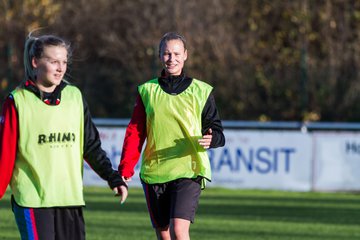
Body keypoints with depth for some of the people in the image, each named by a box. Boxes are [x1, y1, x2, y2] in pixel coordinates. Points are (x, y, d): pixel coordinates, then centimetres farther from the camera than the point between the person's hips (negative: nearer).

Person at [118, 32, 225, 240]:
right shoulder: (147, 90, 9)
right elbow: (135, 133, 7)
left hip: (188, 171, -3)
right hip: (153, 174, 3)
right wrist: (125, 169, -5)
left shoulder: (201, 92, 5)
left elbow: (218, 133, 6)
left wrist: (210, 139, -18)